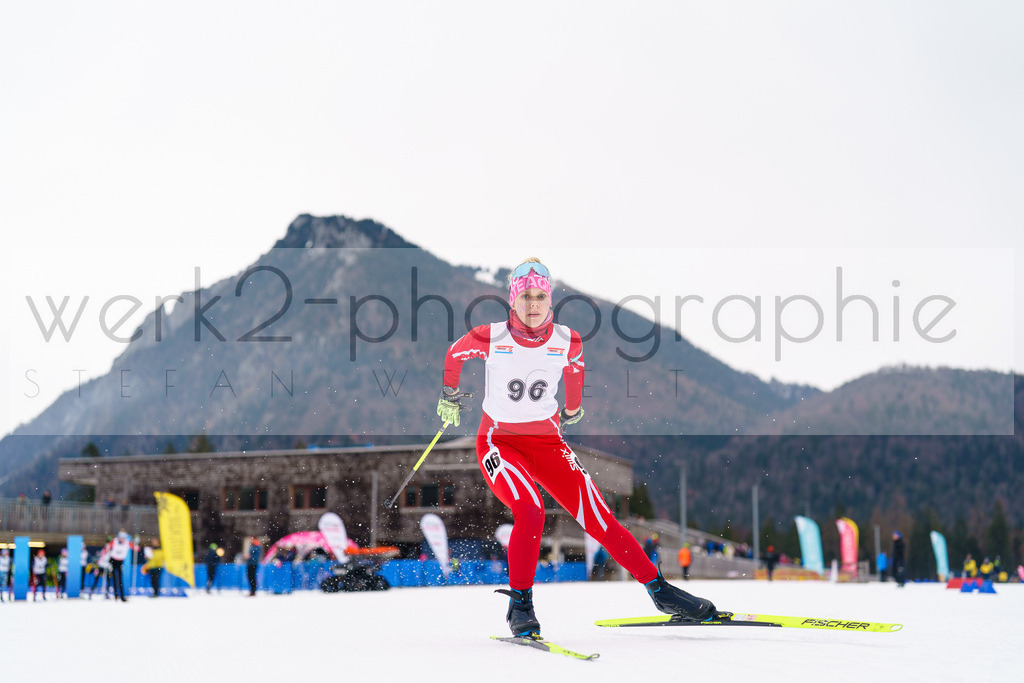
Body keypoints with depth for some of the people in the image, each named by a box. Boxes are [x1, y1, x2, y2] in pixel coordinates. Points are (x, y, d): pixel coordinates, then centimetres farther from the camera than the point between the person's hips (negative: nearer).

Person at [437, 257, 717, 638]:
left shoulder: (567, 341, -7)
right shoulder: (490, 338, -14)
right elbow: (454, 354, 8)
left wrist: (572, 411, 30)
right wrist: (449, 397, 22)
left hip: (547, 442, 3)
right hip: (499, 442, -2)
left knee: (599, 518, -7)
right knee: (530, 511, -29)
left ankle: (660, 591, 4)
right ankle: (519, 606, -13)